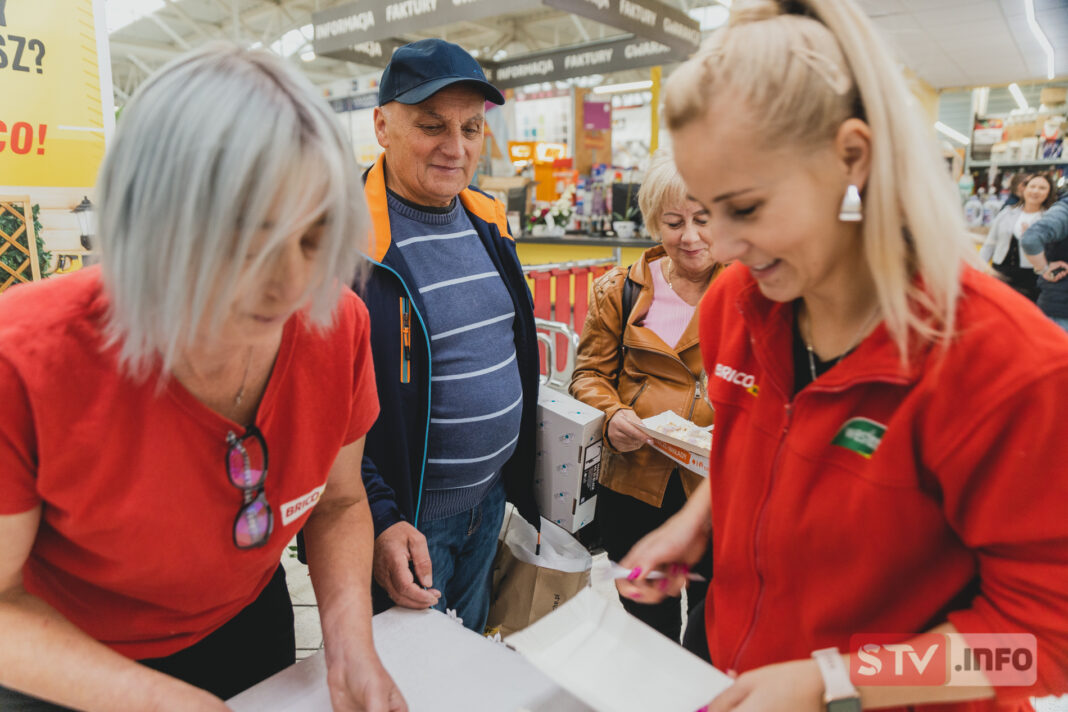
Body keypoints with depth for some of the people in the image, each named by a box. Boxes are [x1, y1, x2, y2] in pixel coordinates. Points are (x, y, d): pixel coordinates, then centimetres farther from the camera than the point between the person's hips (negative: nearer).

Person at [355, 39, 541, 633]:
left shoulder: (488, 220, 3)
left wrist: (518, 476, 15)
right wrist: (378, 517, -22)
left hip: (492, 497, 7)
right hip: (404, 518, -6)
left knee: (474, 653, 26)